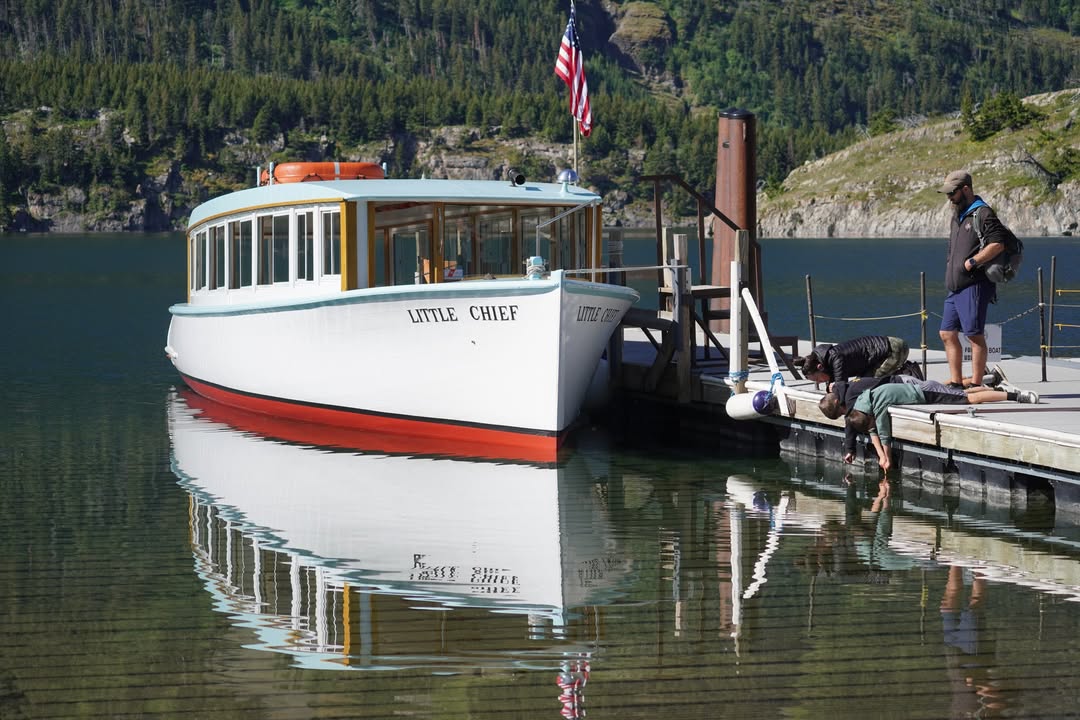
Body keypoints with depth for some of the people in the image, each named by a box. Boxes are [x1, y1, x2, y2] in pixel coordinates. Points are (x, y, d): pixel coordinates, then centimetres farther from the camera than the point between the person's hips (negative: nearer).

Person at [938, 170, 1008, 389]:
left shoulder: (983, 214, -9)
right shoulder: (957, 216, 21)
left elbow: (998, 244, -21)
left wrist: (972, 262, -19)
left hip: (974, 285, -10)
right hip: (955, 287, 10)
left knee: (974, 335, -7)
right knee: (947, 334, 8)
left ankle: (976, 383, -4)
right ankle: (956, 382, 13)